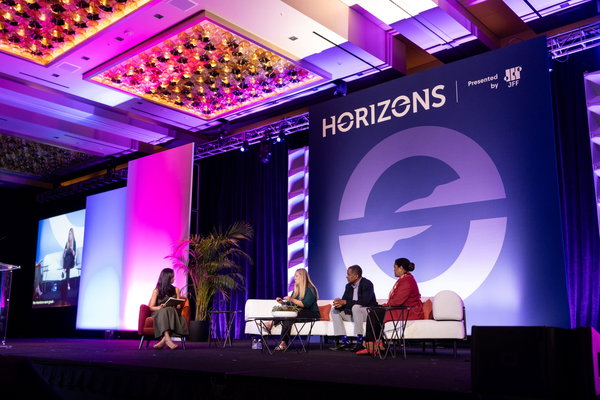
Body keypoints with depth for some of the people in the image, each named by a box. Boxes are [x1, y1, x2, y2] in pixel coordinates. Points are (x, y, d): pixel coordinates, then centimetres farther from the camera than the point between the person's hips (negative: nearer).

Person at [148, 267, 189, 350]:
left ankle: (163, 341, -45)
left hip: (172, 312, 3)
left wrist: (177, 306, -10)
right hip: (159, 313, -3)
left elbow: (178, 305, 15)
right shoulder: (157, 291, 8)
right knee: (166, 311, -38)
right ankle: (168, 339, -54)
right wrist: (159, 307, -19)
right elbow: (151, 307, 2)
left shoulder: (175, 290, 18)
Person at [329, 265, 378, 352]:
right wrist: (339, 304, -22)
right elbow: (344, 300, 4)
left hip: (369, 312, -8)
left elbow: (364, 302, -28)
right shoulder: (349, 286, 8)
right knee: (334, 310, -4)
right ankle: (344, 341, -11)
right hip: (353, 312, 8)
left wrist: (345, 302, -28)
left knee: (356, 307, -37)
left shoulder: (367, 284, -16)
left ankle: (359, 342, -33)